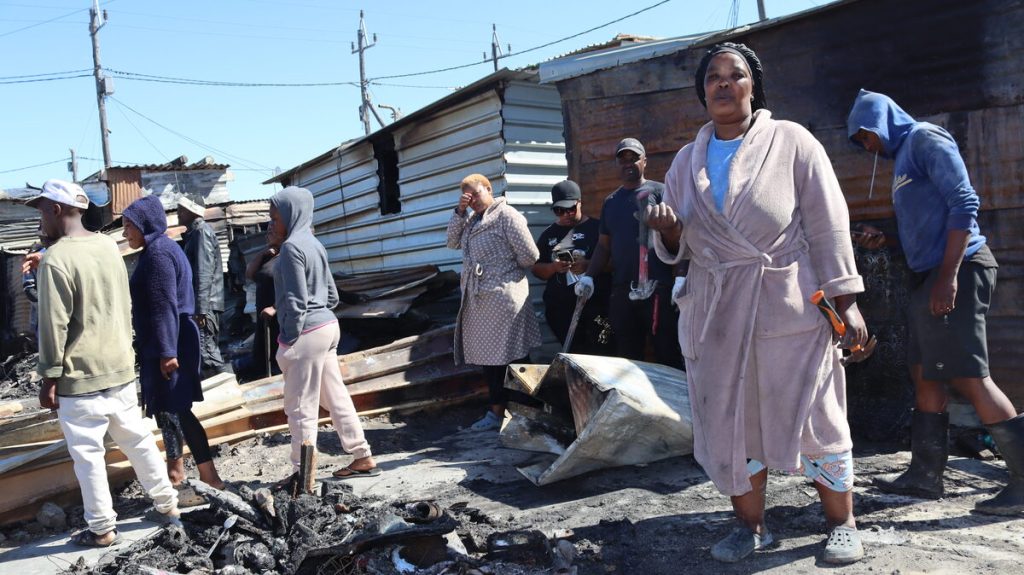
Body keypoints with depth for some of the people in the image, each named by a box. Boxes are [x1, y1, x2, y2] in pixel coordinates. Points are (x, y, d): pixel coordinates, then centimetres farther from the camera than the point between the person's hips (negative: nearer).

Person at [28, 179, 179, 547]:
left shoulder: (55, 260, -18)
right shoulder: (109, 246, 6)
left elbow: (54, 327, -17)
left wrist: (49, 378, -9)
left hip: (80, 377, -7)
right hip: (120, 368, 7)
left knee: (87, 454, 6)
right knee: (138, 440, 17)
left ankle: (102, 529, 17)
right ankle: (167, 504, 26)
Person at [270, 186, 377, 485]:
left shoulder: (292, 247, -14)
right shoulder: (314, 243, 13)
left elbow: (296, 301, -18)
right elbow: (332, 295, 16)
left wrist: (289, 339, -11)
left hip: (307, 334, -9)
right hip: (328, 326, 9)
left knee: (301, 406, 1)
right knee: (336, 397, 15)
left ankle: (302, 473, 11)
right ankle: (363, 458, 22)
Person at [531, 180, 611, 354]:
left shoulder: (597, 228, 1)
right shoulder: (549, 234, 13)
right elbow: (536, 269, 15)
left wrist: (588, 265, -19)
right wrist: (553, 267, -6)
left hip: (594, 307, -3)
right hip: (559, 310, 4)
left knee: (599, 356, -9)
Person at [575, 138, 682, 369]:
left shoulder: (660, 192, 0)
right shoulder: (610, 202, 17)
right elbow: (604, 246, 19)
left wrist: (681, 277, -16)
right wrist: (588, 277, 6)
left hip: (658, 289, -5)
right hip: (621, 291, 6)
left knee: (667, 355, -3)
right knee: (627, 357, 10)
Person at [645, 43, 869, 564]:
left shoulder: (791, 141, -1)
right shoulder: (686, 162, 10)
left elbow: (828, 226, -4)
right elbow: (677, 249, 13)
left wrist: (846, 303, -9)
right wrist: (667, 230, -10)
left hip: (790, 307, -3)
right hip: (716, 315, 4)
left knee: (814, 420, 5)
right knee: (727, 424, 8)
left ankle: (842, 525, 26)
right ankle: (751, 526, 27)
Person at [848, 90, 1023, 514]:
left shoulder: (925, 139, -7)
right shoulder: (903, 156, 21)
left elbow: (964, 203, -17)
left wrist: (948, 276, -23)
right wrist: (884, 240, 10)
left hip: (956, 271, -10)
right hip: (928, 275, 10)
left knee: (968, 376, -9)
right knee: (924, 374, 9)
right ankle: (925, 473, 15)